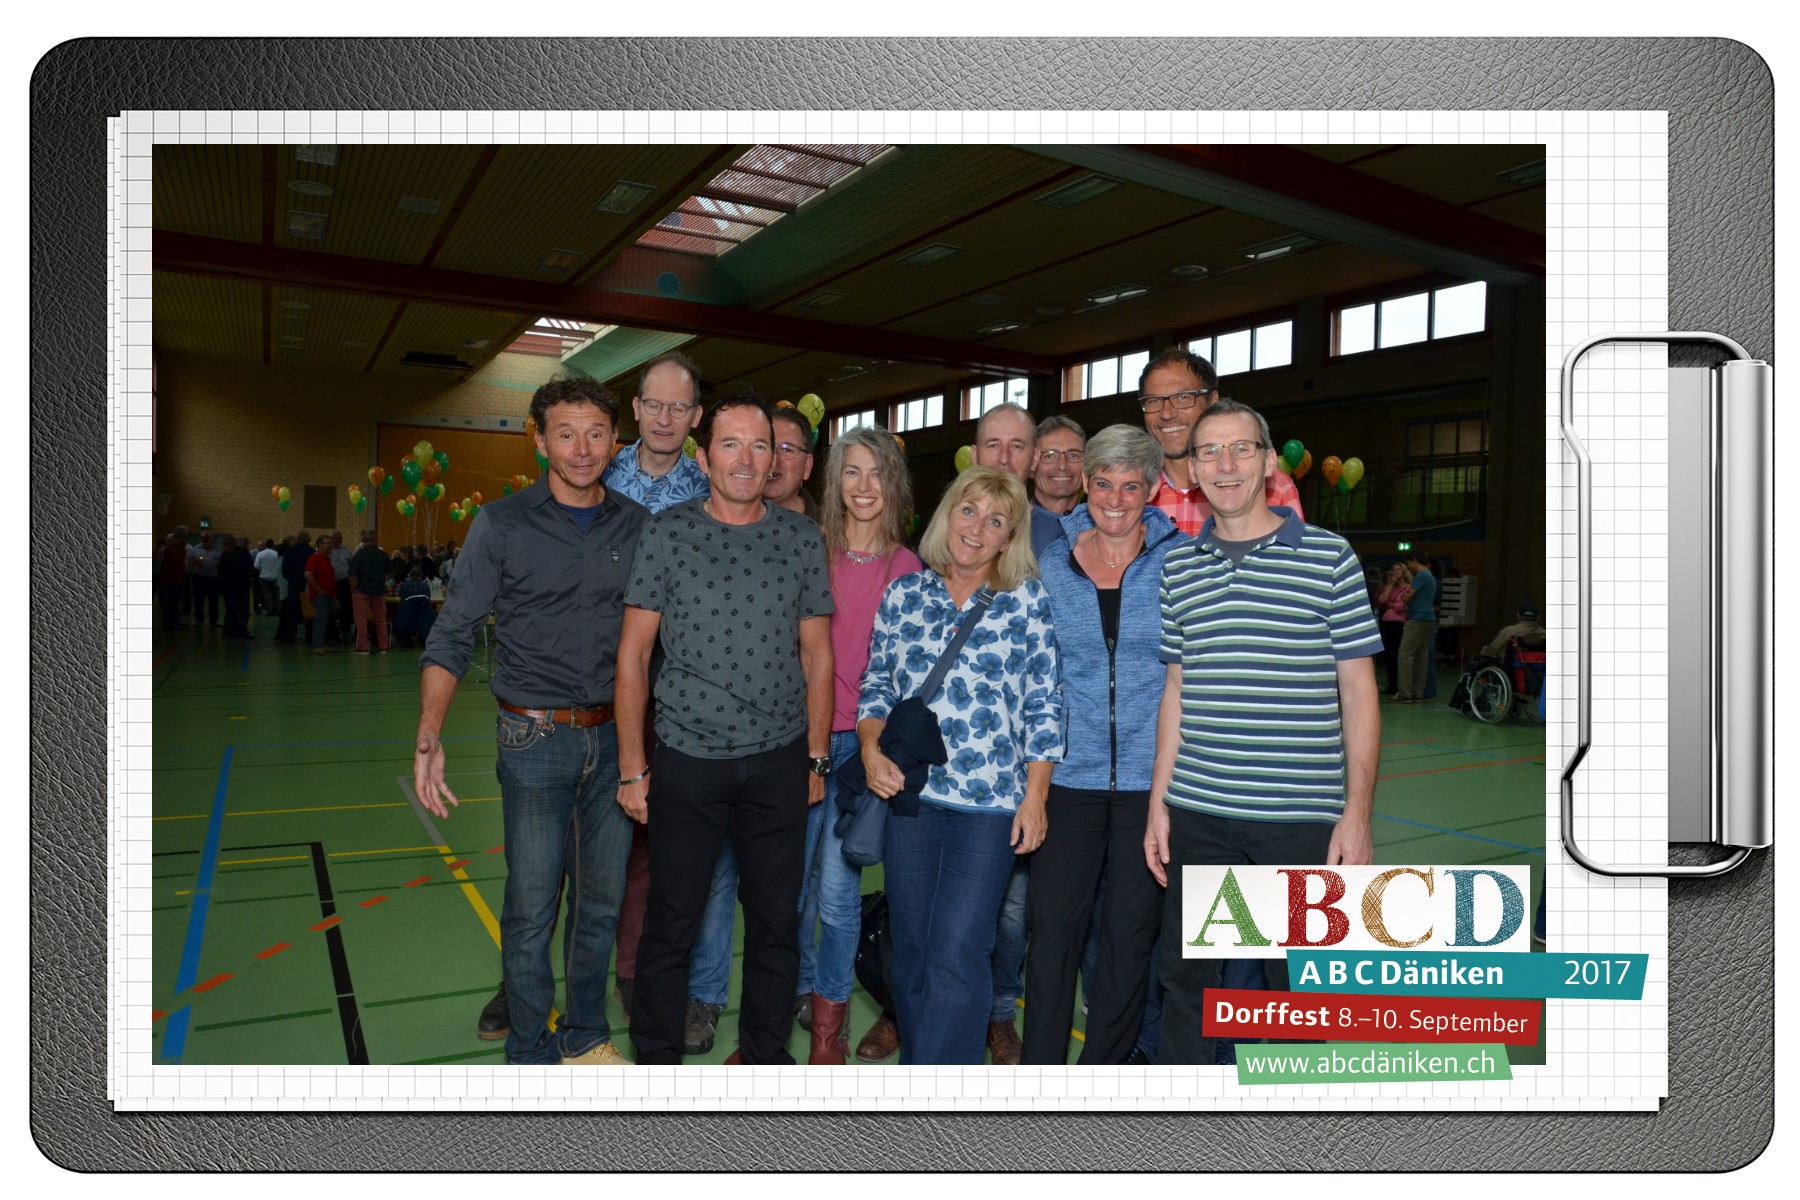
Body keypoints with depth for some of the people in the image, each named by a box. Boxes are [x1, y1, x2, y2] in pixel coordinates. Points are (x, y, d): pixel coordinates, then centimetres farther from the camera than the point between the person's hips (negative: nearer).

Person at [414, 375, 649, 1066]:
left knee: (601, 901, 14)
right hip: (535, 740, -3)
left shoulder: (638, 526, 4)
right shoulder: (501, 524, -4)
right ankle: (530, 1051, 22)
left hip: (614, 739, 3)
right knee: (531, 908, 3)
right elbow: (452, 638, -5)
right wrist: (429, 738, -17)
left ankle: (586, 1036, 33)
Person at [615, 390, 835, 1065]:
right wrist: (632, 769, -4)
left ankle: (765, 1054, 31)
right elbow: (633, 654, -1)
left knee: (776, 920, 11)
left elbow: (816, 654, 8)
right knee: (671, 921, 7)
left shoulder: (801, 538, 3)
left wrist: (816, 758, 6)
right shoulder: (667, 534, -3)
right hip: (688, 758, -2)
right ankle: (657, 1061, 27)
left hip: (780, 762, 2)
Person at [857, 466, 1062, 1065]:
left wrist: (1034, 797, -4)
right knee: (911, 946, 12)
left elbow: (1044, 706, 0)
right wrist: (872, 749, -6)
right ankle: (916, 1063, 30)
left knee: (957, 953, -6)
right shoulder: (904, 594, 7)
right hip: (908, 793, 3)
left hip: (990, 800, -3)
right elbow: (877, 685, 11)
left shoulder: (1029, 601, -1)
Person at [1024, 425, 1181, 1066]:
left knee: (1131, 933, 9)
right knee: (1052, 928, 3)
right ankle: (1039, 1068, 18)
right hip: (1070, 773, 1)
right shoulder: (1052, 564, 4)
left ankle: (1104, 1067, 27)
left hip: (1152, 775, -1)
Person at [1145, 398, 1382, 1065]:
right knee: (1185, 975, 13)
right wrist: (1159, 802, 9)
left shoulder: (1329, 559, -2)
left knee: (1296, 987, 9)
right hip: (1198, 813, 3)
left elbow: (1358, 692, -1)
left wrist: (1357, 815, -6)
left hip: (1301, 817, -3)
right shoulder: (1178, 567, 8)